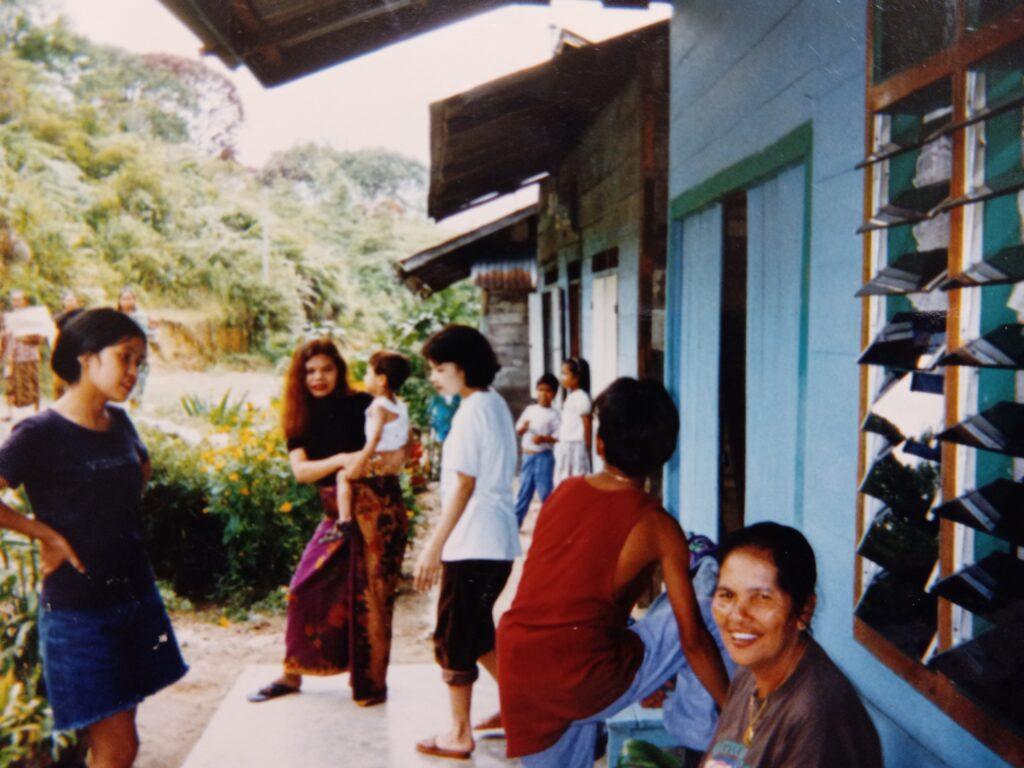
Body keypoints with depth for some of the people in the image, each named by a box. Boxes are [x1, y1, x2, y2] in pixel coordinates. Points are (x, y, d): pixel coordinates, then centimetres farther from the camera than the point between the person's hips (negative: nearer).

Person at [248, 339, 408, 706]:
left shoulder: (362, 405, -4)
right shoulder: (300, 419, 5)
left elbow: (398, 448, -5)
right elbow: (301, 469, -7)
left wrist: (393, 459, -28)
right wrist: (341, 460, -24)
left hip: (378, 509, -4)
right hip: (337, 513, 4)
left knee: (372, 595, -2)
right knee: (306, 588, 4)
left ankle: (373, 683, 13)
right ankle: (292, 674, 23)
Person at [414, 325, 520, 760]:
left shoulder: (471, 411, -15)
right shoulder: (496, 403, 12)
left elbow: (464, 484, -18)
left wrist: (434, 546, -15)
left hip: (472, 544, -9)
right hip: (498, 541, 9)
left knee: (453, 639, 4)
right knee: (477, 632, 21)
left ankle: (459, 736, 14)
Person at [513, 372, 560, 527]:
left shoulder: (553, 414, -5)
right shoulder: (530, 409, 9)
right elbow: (518, 430, 12)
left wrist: (544, 438, -25)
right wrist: (523, 428, -10)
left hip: (544, 457, -5)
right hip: (527, 456, 5)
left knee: (545, 490, 0)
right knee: (524, 489, 11)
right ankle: (515, 521, 17)